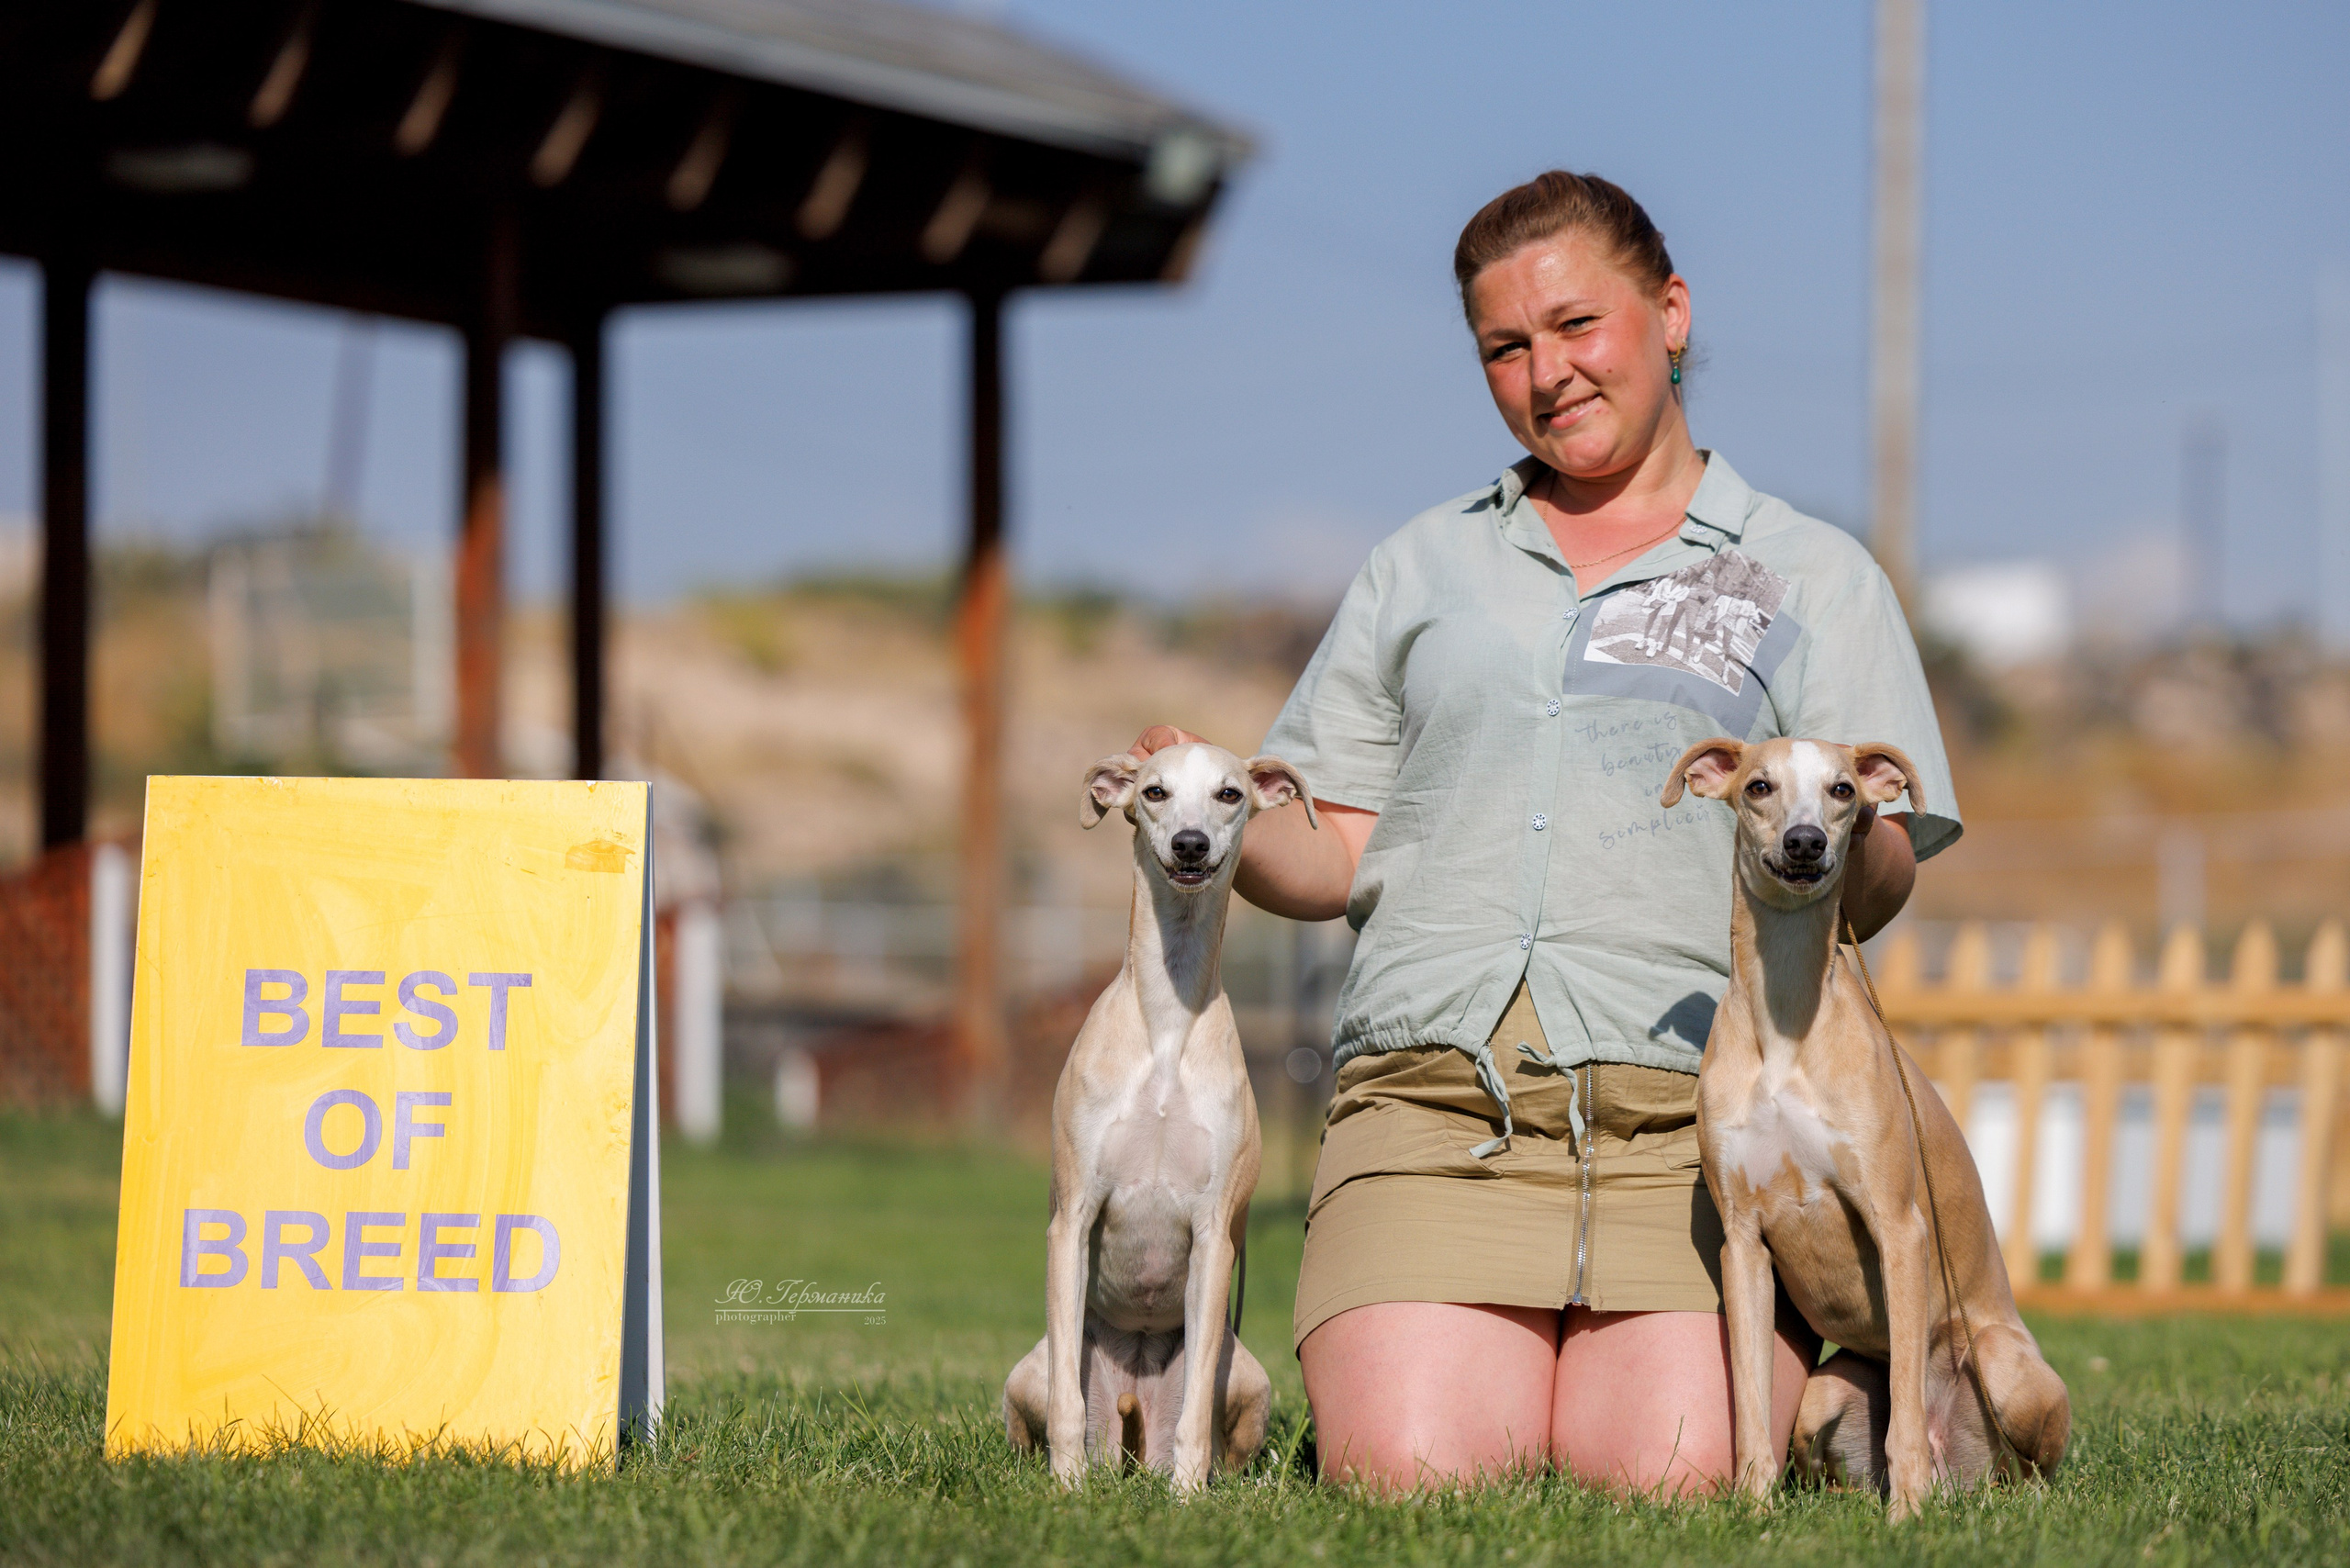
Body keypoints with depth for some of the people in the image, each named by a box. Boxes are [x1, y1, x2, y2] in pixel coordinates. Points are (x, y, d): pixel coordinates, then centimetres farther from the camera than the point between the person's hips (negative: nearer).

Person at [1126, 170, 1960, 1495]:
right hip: (1434, 1090, 2)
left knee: (1671, 1479, -22)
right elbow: (1341, 859, 18)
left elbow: (1879, 885, 6)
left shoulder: (1813, 578, 15)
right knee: (1411, 1471, -21)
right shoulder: (1426, 565, 23)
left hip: (1685, 1103, -1)